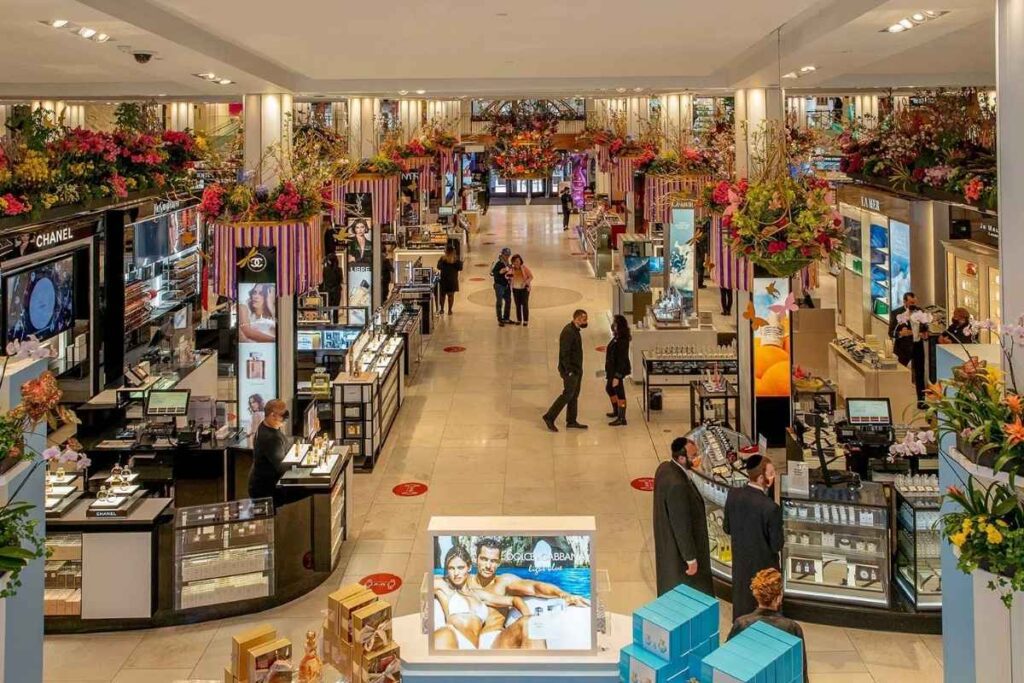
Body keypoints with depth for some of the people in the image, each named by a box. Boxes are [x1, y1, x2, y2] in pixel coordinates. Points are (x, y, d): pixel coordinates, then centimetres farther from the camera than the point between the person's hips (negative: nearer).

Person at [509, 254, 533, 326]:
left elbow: (531, 277, -5)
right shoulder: (512, 269, -2)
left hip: (524, 288, -3)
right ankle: (518, 320, 18)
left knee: (525, 305, -4)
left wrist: (525, 282, -20)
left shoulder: (524, 268, -10)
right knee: (517, 305, 8)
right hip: (515, 288, 3)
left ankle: (526, 321, 3)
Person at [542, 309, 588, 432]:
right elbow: (564, 353, -23)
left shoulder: (575, 330, 12)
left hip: (577, 369, 10)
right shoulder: (568, 332, -20)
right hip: (570, 370, -10)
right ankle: (549, 417, 1)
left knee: (574, 395, 12)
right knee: (568, 394, -6)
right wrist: (569, 370, -23)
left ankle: (571, 421, 19)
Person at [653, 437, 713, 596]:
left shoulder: (664, 468, -6)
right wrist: (691, 558, -17)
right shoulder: (677, 484, -35)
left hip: (667, 541, 9)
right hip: (679, 549, -9)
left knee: (671, 591, 27)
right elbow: (682, 526, -26)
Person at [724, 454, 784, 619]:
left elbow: (727, 528, -2)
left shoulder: (733, 494, -16)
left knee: (742, 600, 26)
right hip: (764, 565, -5)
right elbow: (777, 545, -21)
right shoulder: (771, 508, -32)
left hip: (740, 560, 5)